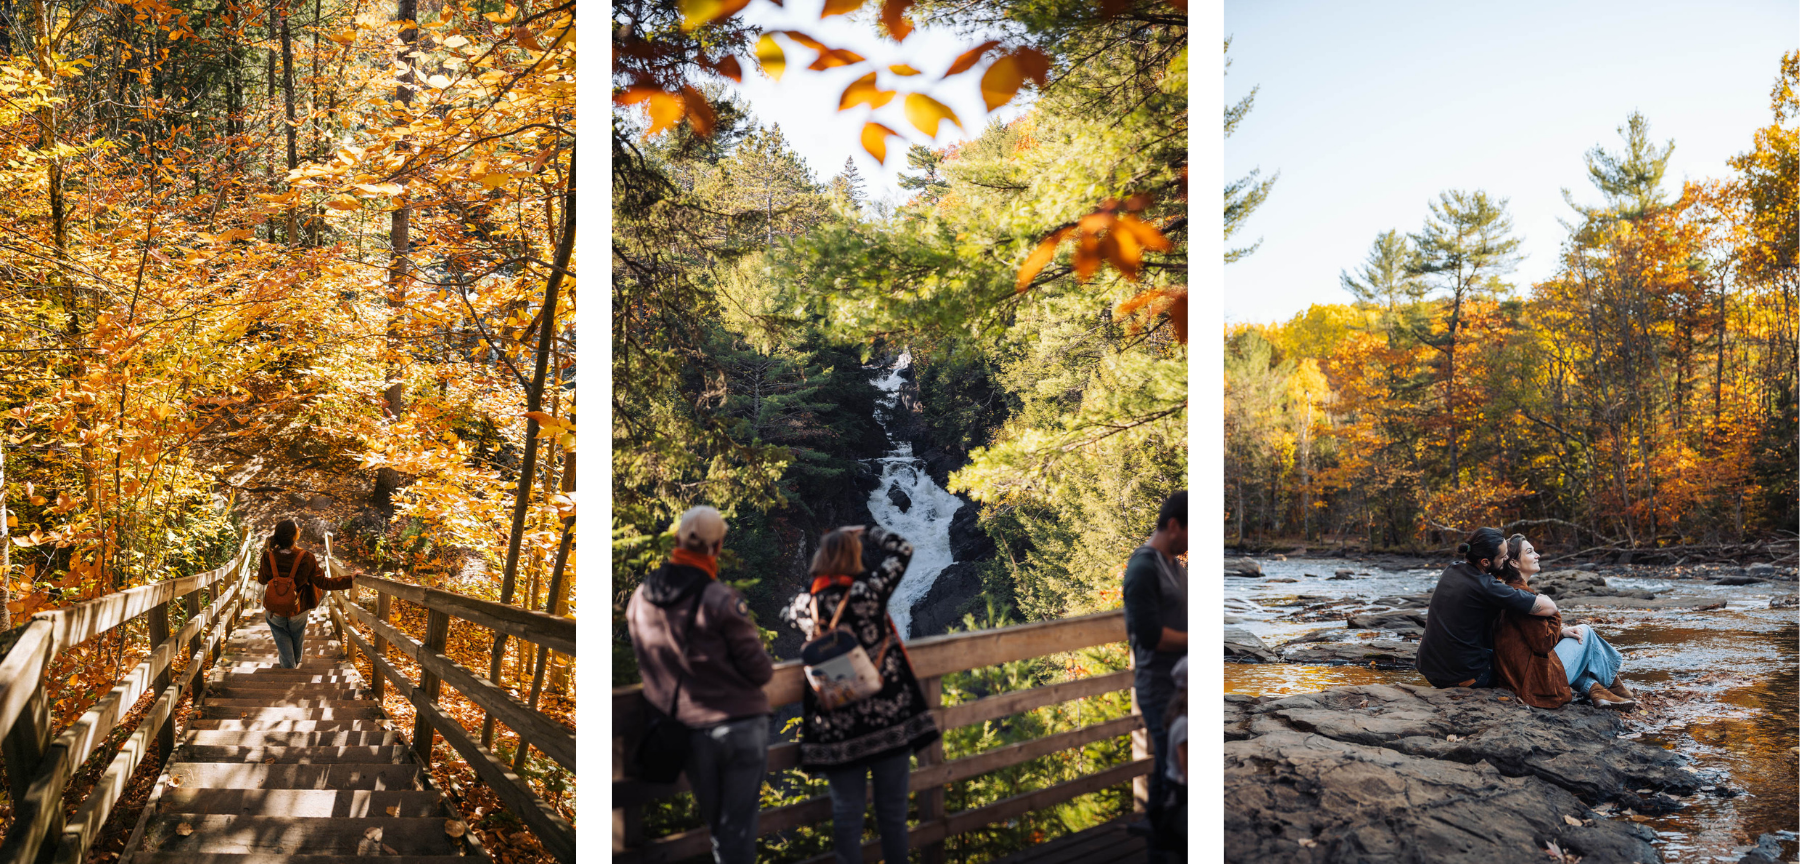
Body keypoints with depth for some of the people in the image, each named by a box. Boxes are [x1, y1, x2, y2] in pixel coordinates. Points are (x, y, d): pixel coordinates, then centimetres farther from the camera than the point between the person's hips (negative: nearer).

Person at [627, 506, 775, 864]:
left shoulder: (640, 599, -2)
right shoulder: (721, 600, -18)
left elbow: (646, 664, 10)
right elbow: (760, 670, -13)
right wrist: (766, 664, 8)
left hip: (689, 729, 5)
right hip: (742, 724, -4)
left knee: (715, 825, 19)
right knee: (738, 829, 5)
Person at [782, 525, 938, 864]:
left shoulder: (805, 603, -6)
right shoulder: (868, 589, -13)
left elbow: (790, 613, 20)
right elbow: (902, 549, 1)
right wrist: (865, 531, 13)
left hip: (838, 727, 2)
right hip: (890, 717, -2)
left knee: (846, 810, 12)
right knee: (892, 810, 13)